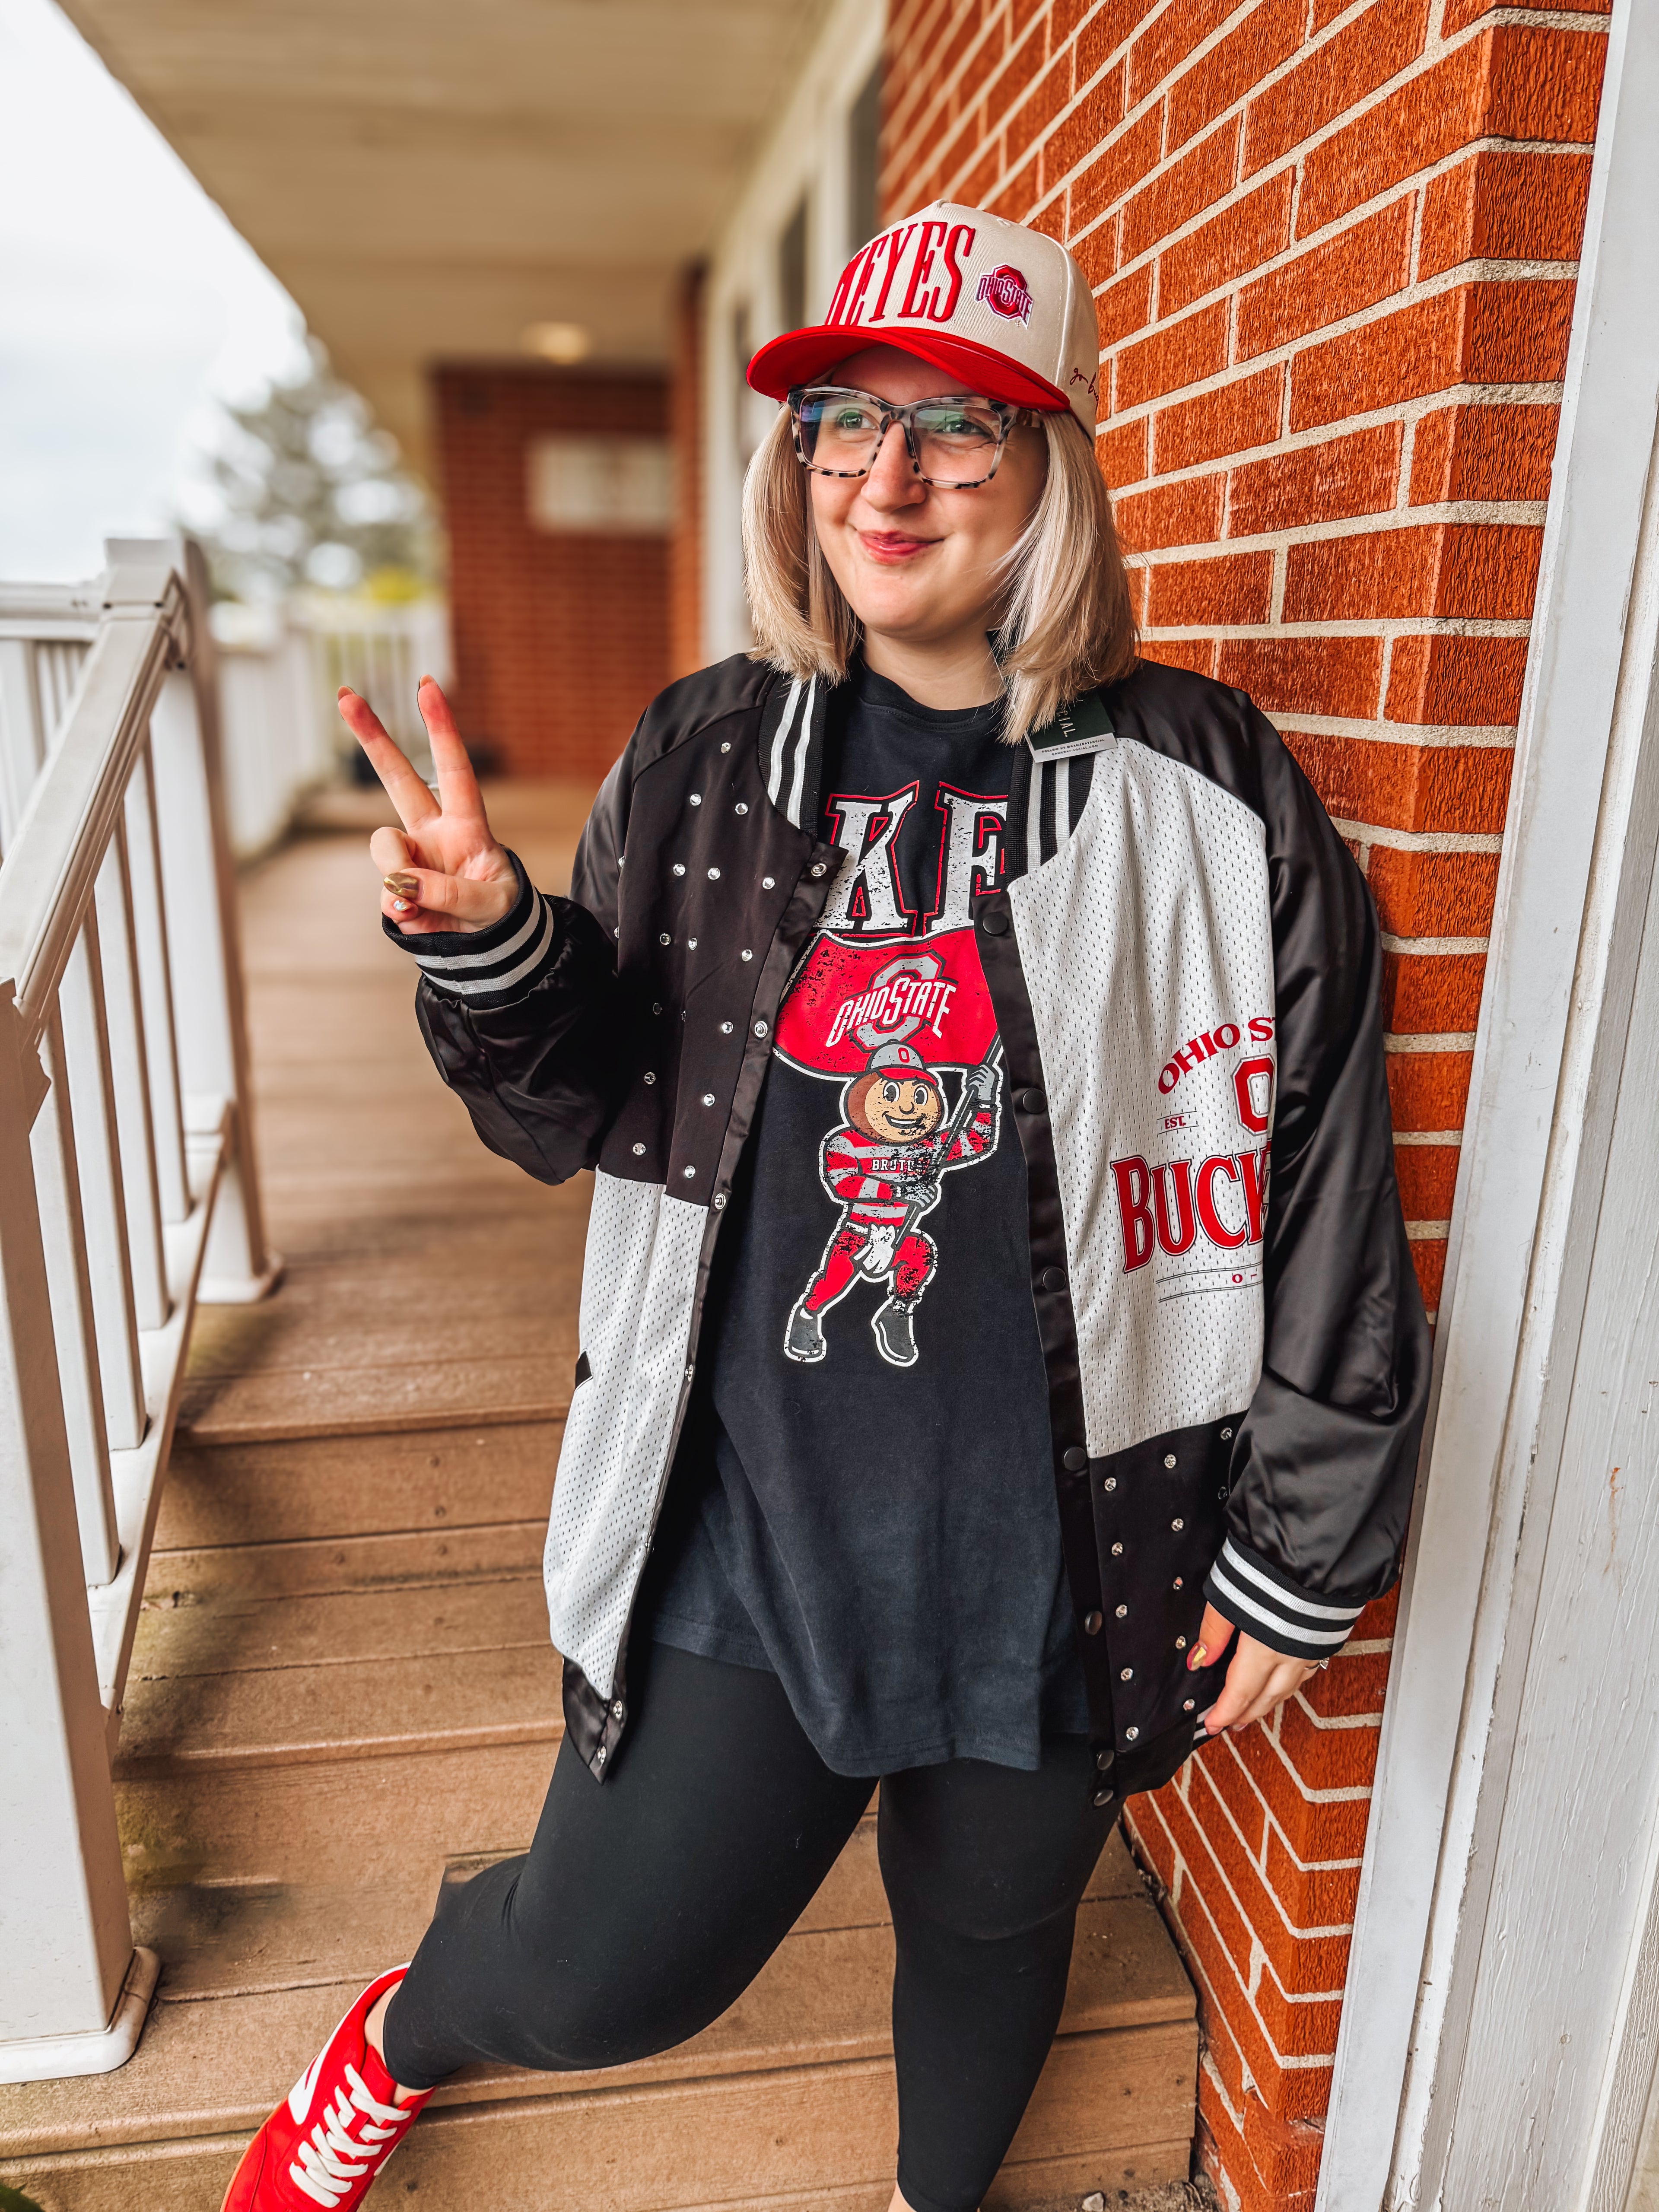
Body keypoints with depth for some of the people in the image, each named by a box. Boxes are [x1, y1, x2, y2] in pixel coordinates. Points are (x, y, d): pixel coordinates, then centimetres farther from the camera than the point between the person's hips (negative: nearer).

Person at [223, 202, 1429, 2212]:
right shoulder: (702, 760, -2)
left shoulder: (1203, 790, -9)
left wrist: (1303, 1553, 0)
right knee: (600, 1967, 7)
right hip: (750, 1516, 0)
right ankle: (401, 2033, 47)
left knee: (989, 1933, 24)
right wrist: (487, 948, -16)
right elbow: (586, 1113, 5)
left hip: (1060, 1548, 1)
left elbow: (1326, 1201, -5)